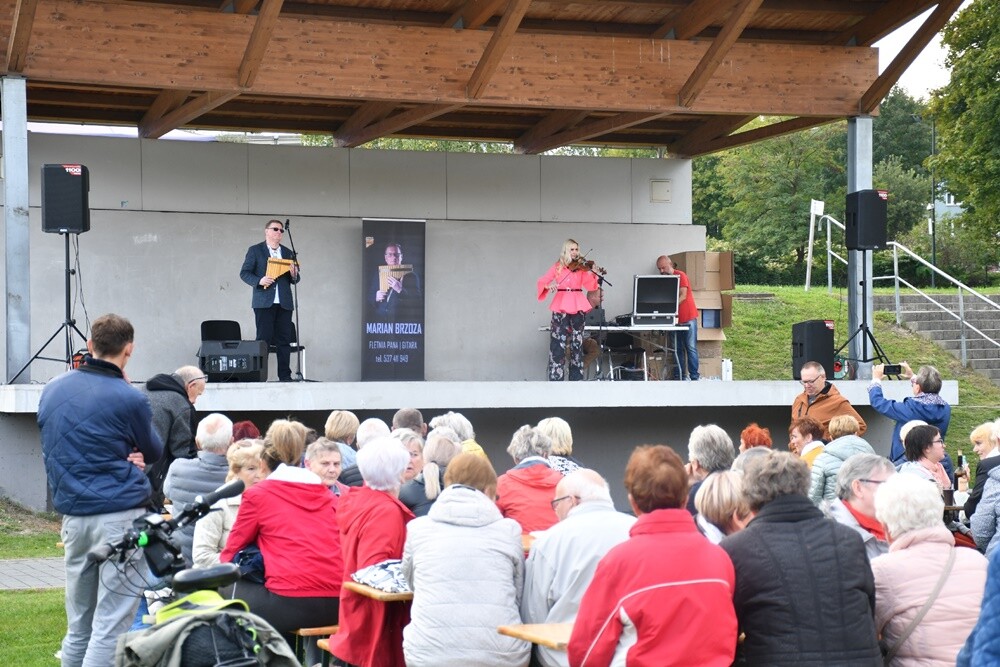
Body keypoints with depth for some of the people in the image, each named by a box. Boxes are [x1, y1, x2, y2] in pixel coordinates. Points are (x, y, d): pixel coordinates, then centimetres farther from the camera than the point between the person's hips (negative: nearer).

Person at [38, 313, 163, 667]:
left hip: (71, 515, 6)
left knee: (77, 627, 13)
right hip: (121, 515, -6)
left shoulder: (52, 390, 8)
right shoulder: (128, 398, -10)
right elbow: (154, 452, 7)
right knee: (110, 626, -5)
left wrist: (120, 455, 3)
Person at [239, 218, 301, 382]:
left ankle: (285, 376, 4)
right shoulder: (255, 250, 5)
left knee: (284, 341, 2)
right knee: (263, 339, -6)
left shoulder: (288, 253, 18)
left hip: (284, 303, 4)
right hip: (264, 302, -4)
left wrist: (294, 275, -5)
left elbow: (295, 279, 19)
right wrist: (259, 280, -17)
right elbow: (244, 273, 0)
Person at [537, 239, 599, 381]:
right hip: (561, 306, -1)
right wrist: (548, 286, -20)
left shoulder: (582, 267, 8)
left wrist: (594, 274, -22)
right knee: (558, 341, -6)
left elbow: (590, 286, -4)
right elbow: (542, 281, 1)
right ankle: (556, 377, -5)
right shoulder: (558, 266, 7)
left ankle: (577, 377, 10)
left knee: (577, 341, 5)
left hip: (577, 306, 1)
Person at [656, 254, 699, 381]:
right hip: (674, 319, 6)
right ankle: (679, 377, 6)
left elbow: (683, 296, -18)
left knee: (691, 348, -5)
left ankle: (694, 377, -4)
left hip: (688, 318, -6)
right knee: (677, 349, 4)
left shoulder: (680, 275, -7)